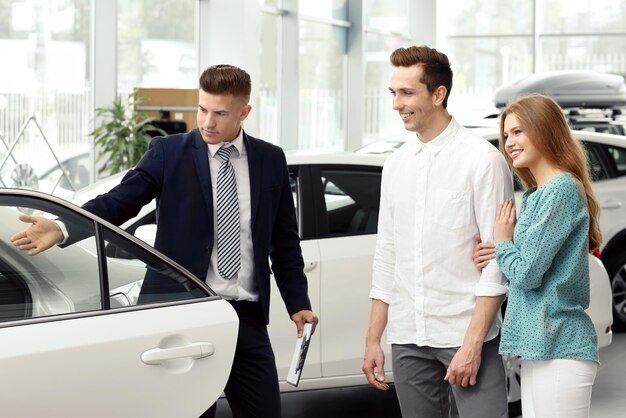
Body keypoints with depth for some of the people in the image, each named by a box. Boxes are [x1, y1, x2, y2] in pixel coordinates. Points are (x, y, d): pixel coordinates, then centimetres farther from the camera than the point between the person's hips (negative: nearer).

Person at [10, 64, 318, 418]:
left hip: (247, 315, 2)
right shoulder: (169, 152, 0)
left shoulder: (271, 160, 8)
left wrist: (298, 303, 9)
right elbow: (119, 201, -9)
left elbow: (285, 239, 14)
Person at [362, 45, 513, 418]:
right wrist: (373, 339, 12)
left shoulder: (482, 160, -7)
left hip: (465, 334, -5)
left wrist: (472, 343, -15)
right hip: (408, 338, 6)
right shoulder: (396, 165, 11)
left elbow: (497, 258, -10)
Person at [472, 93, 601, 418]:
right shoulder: (535, 195, 16)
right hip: (538, 346, 9)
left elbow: (528, 274, -17)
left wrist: (502, 243, 1)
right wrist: (499, 255, 1)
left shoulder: (562, 189, -13)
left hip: (559, 350, -9)